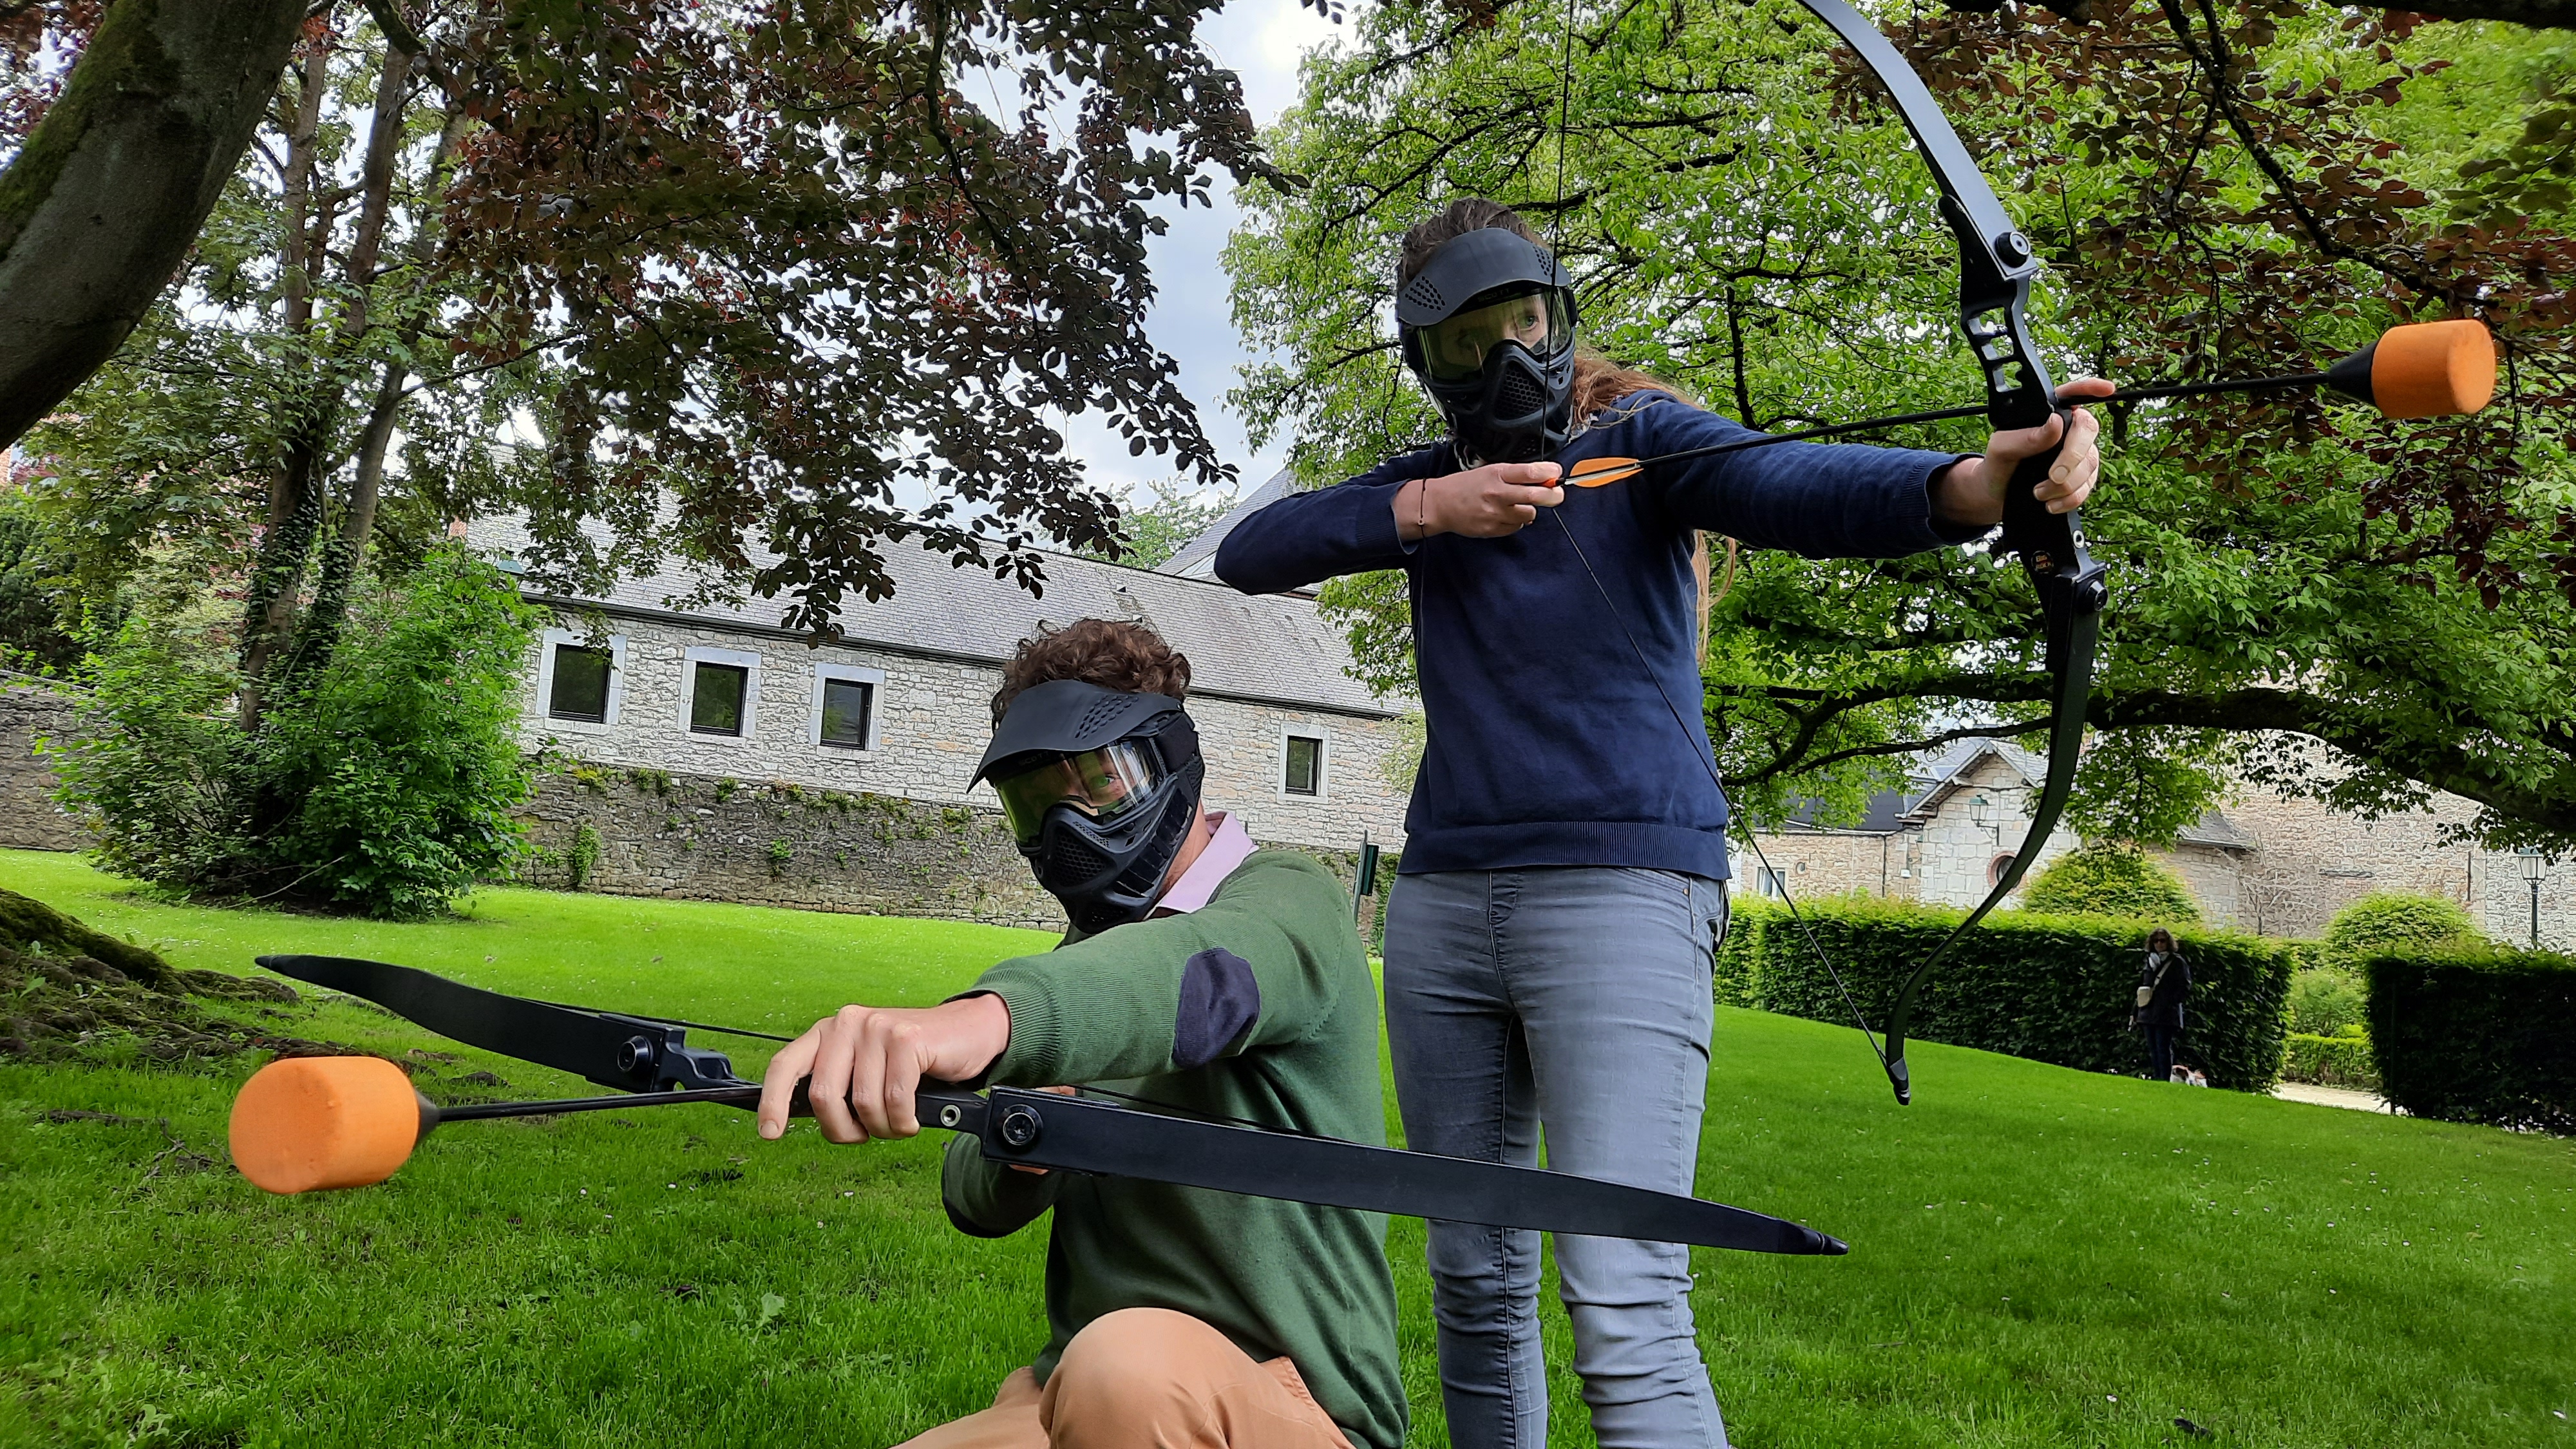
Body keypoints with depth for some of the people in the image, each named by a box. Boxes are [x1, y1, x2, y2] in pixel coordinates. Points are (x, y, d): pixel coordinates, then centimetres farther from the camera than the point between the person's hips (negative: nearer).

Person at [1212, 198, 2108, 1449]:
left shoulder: (1640, 436, 2)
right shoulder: (1426, 484, 16)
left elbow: (1793, 486, -18)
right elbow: (1247, 554, 4)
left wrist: (1977, 479, -38)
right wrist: (1422, 510, -10)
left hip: (1621, 887, -5)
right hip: (1441, 899, 6)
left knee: (1627, 1314, -15)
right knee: (1473, 1280, 13)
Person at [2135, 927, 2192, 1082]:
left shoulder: (2177, 962, 1)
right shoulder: (2149, 961, 17)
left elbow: (2185, 987, -4)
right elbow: (2141, 989, 19)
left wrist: (2170, 1002, -14)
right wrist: (2135, 1013, 14)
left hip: (2166, 1015, -6)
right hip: (2148, 1014, 6)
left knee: (2163, 1049, -8)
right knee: (2153, 1050, 7)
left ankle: (2165, 1080, -8)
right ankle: (2156, 1078, 10)